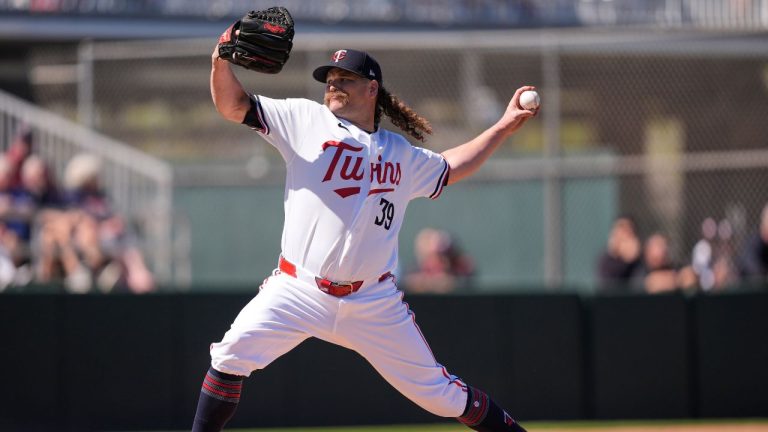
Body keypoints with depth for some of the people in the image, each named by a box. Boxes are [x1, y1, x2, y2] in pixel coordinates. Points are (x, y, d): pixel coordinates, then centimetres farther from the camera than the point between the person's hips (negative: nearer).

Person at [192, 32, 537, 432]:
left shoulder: (401, 154, 14)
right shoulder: (306, 120, 5)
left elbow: (449, 168, 33)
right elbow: (234, 106, 0)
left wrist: (504, 127, 28)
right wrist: (221, 62, -19)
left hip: (374, 304, 2)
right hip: (299, 293, -2)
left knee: (438, 391, 5)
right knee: (231, 357, -21)